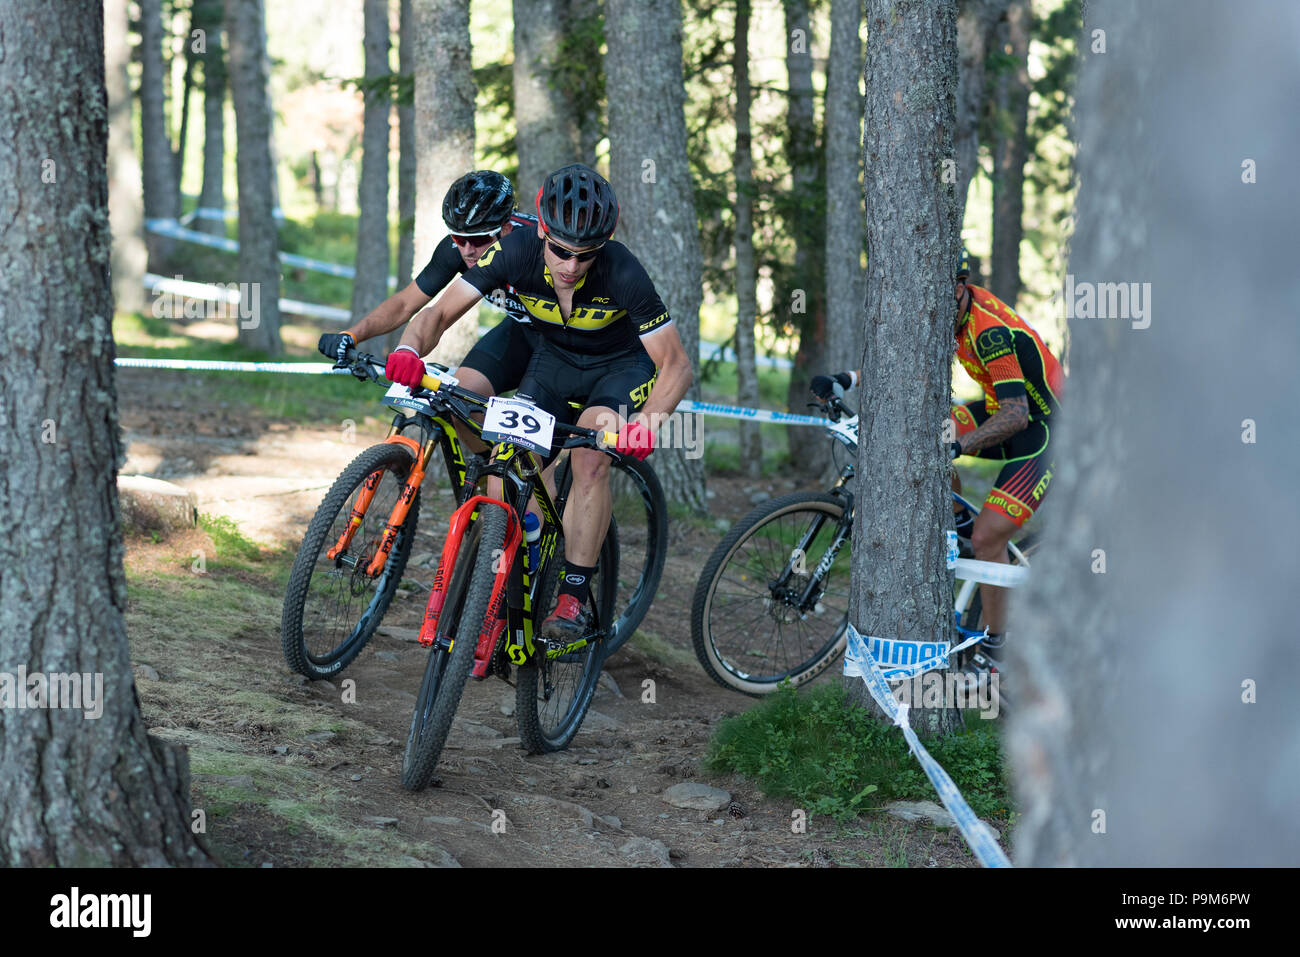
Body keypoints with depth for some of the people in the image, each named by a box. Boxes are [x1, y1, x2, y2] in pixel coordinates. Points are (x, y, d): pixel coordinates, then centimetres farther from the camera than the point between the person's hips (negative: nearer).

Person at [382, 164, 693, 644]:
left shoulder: (623, 274, -34)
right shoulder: (515, 252, -28)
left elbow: (676, 365, -28)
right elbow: (438, 314, -22)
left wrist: (646, 420, -47)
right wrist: (410, 350, -45)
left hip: (621, 366, -3)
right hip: (554, 360, 3)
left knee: (590, 458, -28)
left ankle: (574, 595, -19)